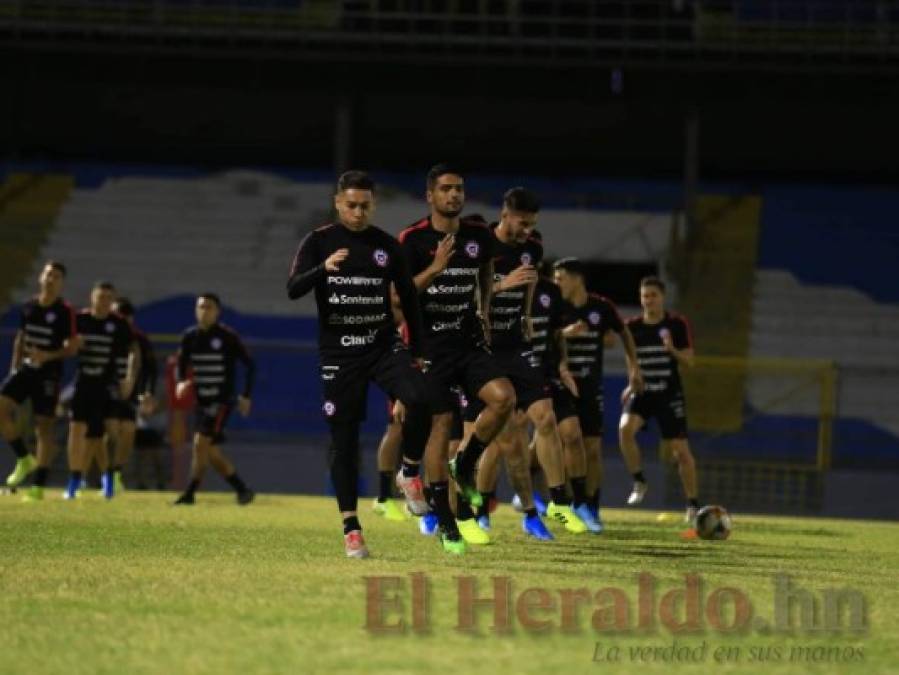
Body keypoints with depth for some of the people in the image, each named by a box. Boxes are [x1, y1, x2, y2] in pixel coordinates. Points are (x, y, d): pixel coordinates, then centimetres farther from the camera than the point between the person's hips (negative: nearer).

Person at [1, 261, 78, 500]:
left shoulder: (65, 312, -6)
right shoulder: (28, 308, 9)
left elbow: (72, 347, -6)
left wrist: (48, 356, -21)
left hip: (48, 373, -5)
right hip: (25, 369, 5)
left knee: (43, 426, -2)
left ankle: (39, 486, 3)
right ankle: (24, 459, 5)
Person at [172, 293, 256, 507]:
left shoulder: (228, 337, -9)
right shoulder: (190, 336, 5)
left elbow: (249, 364, -2)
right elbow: (182, 363, 13)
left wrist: (246, 396, -5)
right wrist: (181, 383, -9)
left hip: (222, 400, -6)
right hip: (202, 401, 6)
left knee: (201, 443, -17)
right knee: (211, 451, 6)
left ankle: (190, 493, -14)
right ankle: (242, 489, 18)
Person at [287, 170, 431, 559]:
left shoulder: (387, 246, 6)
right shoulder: (318, 242, 0)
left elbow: (408, 298, 14)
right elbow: (293, 289, -13)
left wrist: (416, 351, 10)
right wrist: (323, 269, -32)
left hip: (384, 345, 1)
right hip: (339, 354, -1)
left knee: (419, 399, -26)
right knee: (343, 441, 0)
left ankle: (410, 473, -3)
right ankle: (351, 529, 6)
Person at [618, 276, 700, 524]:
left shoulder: (677, 325, -4)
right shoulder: (632, 326, 3)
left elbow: (689, 362, -3)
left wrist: (672, 349, -21)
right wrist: (633, 384, 8)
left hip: (670, 394, -2)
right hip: (642, 392, 2)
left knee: (681, 450, -3)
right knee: (625, 428, -28)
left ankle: (692, 505, 11)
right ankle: (639, 482, -10)